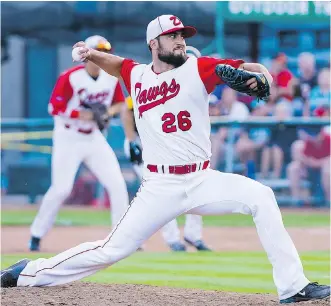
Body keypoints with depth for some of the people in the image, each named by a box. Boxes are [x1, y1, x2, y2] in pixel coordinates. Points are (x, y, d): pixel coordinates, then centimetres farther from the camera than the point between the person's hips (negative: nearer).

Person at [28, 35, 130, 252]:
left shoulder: (112, 78, -2)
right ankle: (36, 236, 6)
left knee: (117, 184, -3)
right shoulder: (70, 78, -18)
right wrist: (81, 115, -28)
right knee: (61, 188, -10)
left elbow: (120, 103, 11)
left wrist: (108, 112, -10)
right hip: (68, 138, -5)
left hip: (94, 138, 5)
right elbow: (54, 107, -19)